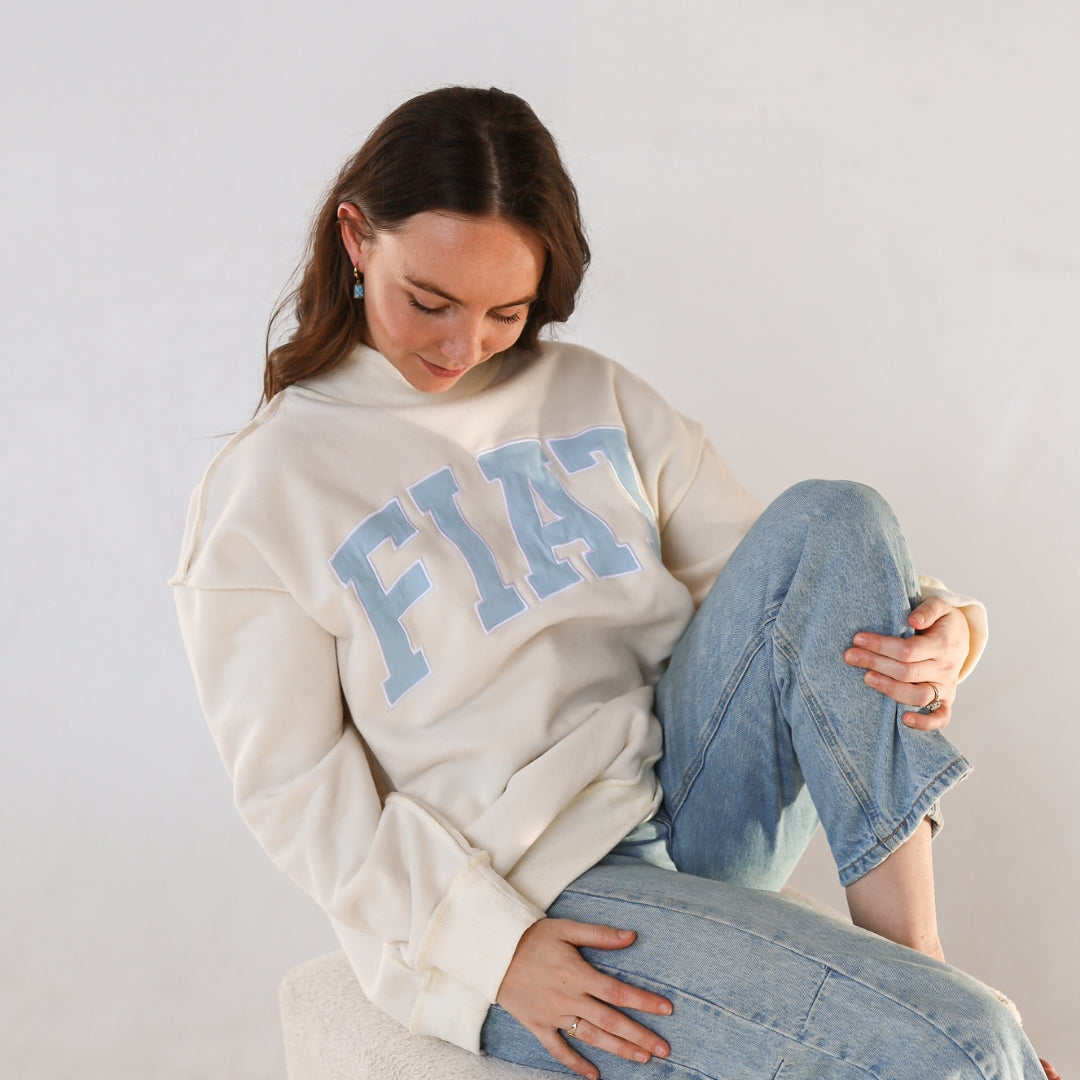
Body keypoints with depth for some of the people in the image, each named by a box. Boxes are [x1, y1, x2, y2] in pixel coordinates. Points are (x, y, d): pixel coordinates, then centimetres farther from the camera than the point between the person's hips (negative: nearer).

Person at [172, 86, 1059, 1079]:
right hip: (526, 894, -6)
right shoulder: (261, 492, -3)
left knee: (830, 519, -20)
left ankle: (908, 956, -17)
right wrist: (495, 948, -15)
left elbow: (760, 568, 9)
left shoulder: (592, 397, 11)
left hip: (692, 786, 6)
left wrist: (932, 632, -13)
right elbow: (293, 784, -5)